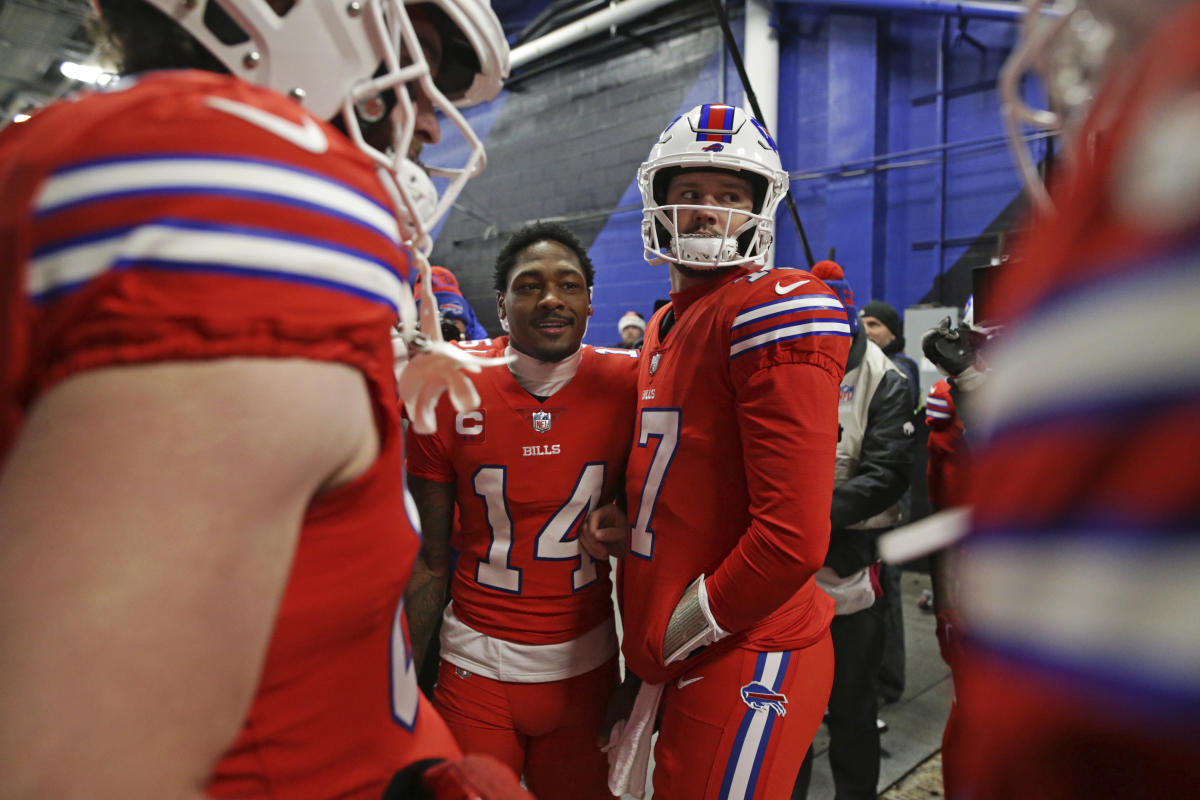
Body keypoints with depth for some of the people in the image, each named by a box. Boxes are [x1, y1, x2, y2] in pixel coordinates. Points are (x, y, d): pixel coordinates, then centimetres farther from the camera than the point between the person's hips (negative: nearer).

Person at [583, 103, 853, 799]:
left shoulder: (772, 312, -17)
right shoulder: (669, 325, 13)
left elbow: (794, 537, -23)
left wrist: (683, 629, -12)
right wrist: (634, 525, 5)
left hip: (744, 659, -9)